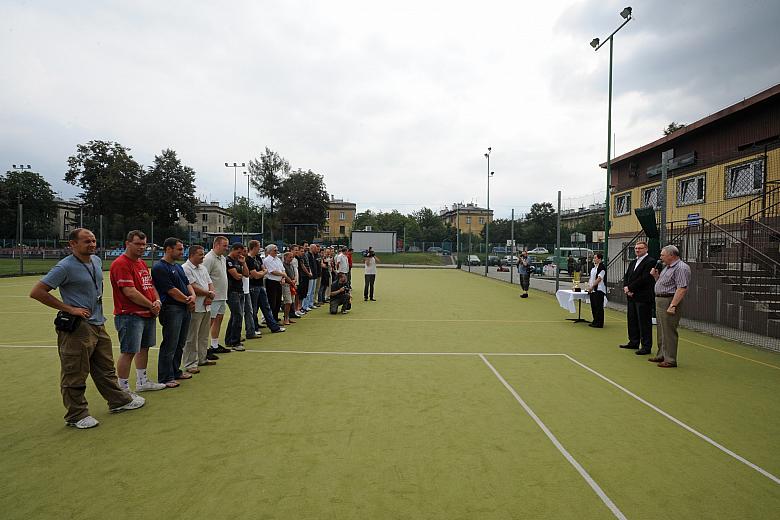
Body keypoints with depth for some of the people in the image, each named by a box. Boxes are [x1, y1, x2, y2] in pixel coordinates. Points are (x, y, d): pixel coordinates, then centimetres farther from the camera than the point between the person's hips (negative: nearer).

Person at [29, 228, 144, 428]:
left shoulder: (97, 261, 8)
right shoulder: (65, 267, -15)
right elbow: (36, 292, -16)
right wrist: (70, 309, -16)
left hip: (98, 324, 8)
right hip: (77, 327, -8)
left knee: (106, 368, 19)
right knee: (75, 374, 3)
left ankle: (119, 400, 32)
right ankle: (76, 415, 17)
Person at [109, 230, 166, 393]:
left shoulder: (142, 263, 16)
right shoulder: (121, 263, -14)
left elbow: (150, 285, 19)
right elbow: (129, 292, -20)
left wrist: (157, 301, 0)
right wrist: (151, 305, -11)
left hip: (148, 314, 10)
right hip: (130, 316, -9)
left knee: (144, 348, 18)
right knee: (128, 352, -3)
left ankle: (142, 382, 31)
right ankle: (123, 389, 7)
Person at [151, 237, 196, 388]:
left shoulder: (178, 266, 17)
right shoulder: (159, 267, -12)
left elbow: (187, 283, 16)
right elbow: (171, 290, -16)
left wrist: (193, 295, -4)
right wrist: (187, 300, -6)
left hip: (185, 309, 9)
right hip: (171, 309, -9)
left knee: (180, 344, 16)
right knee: (169, 345, -3)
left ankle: (176, 371, 28)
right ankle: (165, 378, 6)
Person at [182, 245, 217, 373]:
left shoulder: (202, 268, 16)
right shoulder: (185, 269, -11)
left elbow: (210, 284, 14)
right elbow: (193, 288, -18)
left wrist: (210, 297, -6)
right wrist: (209, 293, -6)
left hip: (206, 307, 8)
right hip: (195, 308, -8)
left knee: (203, 336, 17)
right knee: (192, 338, -1)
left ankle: (202, 359, 29)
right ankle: (190, 364, 6)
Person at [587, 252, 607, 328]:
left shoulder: (602, 267, -12)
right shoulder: (594, 267, 16)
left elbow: (599, 279, -17)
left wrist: (592, 286, -14)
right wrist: (589, 286, 9)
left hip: (599, 290, -9)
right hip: (593, 290, 10)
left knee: (599, 307, -5)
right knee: (593, 307, 14)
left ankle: (599, 323, 1)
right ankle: (595, 321, 24)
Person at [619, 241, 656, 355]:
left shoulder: (650, 261, -9)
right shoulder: (633, 262, 17)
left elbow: (644, 279, -18)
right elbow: (626, 276, 15)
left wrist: (630, 288, -12)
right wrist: (626, 288, -4)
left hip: (643, 298, -8)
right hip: (631, 297, 8)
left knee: (644, 322, -2)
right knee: (632, 320, 14)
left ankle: (646, 346, 6)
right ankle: (634, 342, 25)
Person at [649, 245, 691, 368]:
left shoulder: (681, 268, -15)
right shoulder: (668, 267, 17)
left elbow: (682, 289, -23)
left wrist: (672, 306, -27)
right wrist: (656, 276, 7)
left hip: (670, 302, -10)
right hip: (660, 301, 10)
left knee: (669, 332, -6)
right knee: (662, 331, 17)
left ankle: (670, 360, 1)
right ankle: (662, 355, 28)